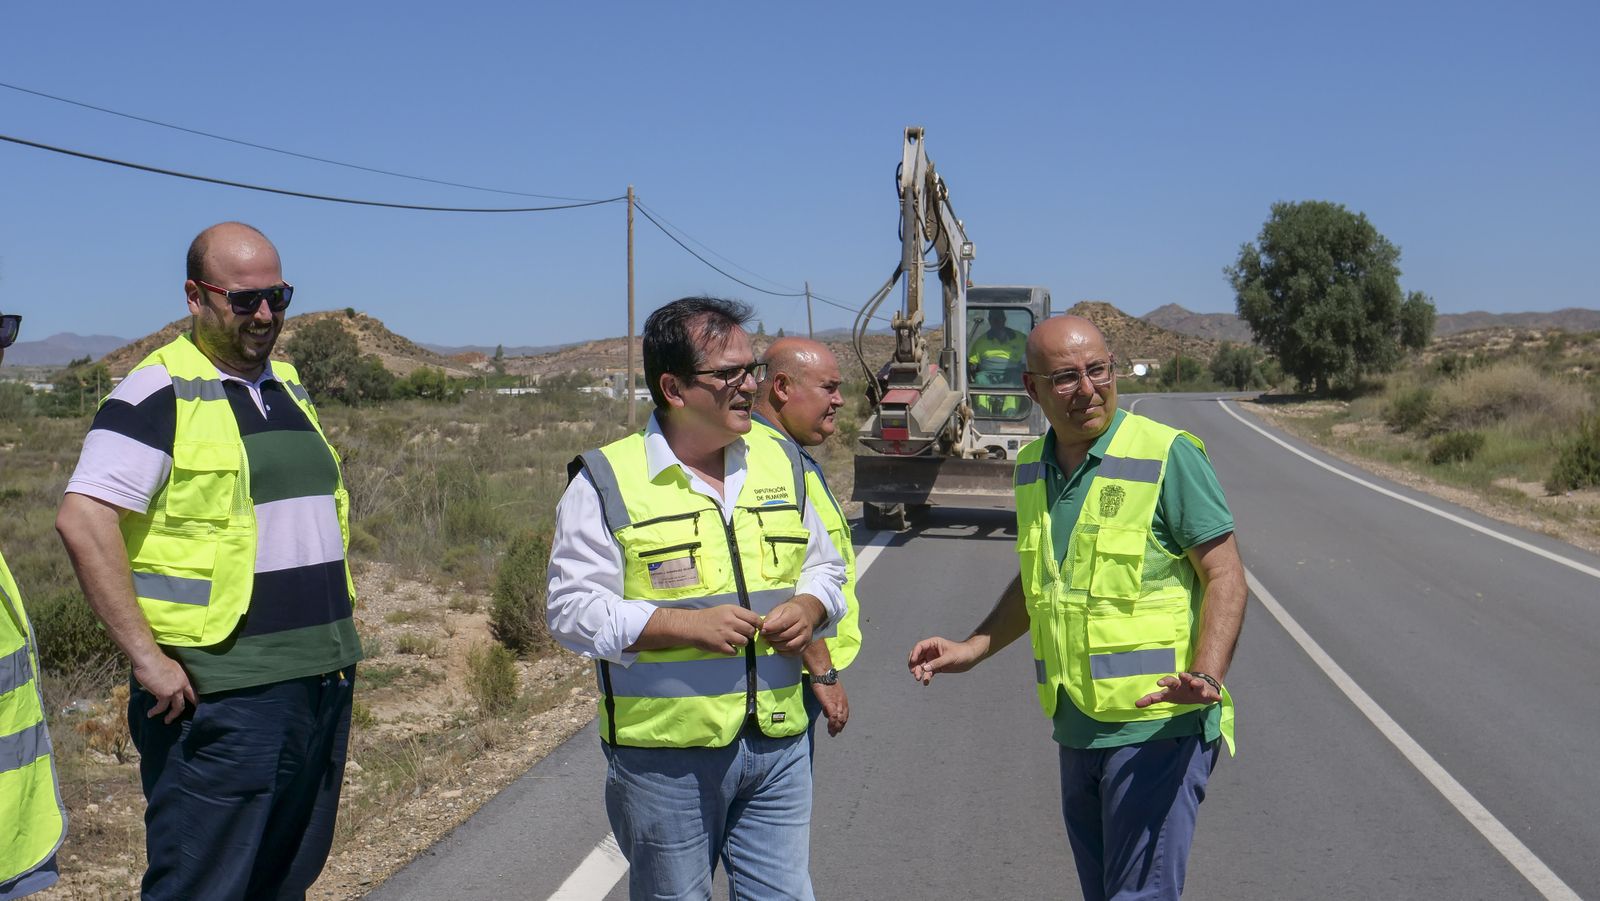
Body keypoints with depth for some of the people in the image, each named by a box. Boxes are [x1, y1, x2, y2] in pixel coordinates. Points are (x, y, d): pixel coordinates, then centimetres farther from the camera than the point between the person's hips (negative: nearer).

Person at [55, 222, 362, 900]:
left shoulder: (288, 385, 16)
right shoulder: (160, 392, -9)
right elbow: (83, 519, -18)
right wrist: (146, 656, -20)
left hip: (324, 680, 8)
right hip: (220, 693, -7)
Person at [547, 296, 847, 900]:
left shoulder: (780, 463, 9)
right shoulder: (606, 481, -7)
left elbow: (824, 567, 19)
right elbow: (572, 609, -10)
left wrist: (807, 608, -4)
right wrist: (685, 625, -20)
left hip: (778, 745, 4)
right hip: (664, 757, -4)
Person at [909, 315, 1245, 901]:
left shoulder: (1167, 454, -12)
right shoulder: (1032, 469, 9)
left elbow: (1224, 575, -12)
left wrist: (1205, 677, -25)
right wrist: (973, 649, 16)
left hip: (1157, 724, -7)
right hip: (1076, 727, 7)